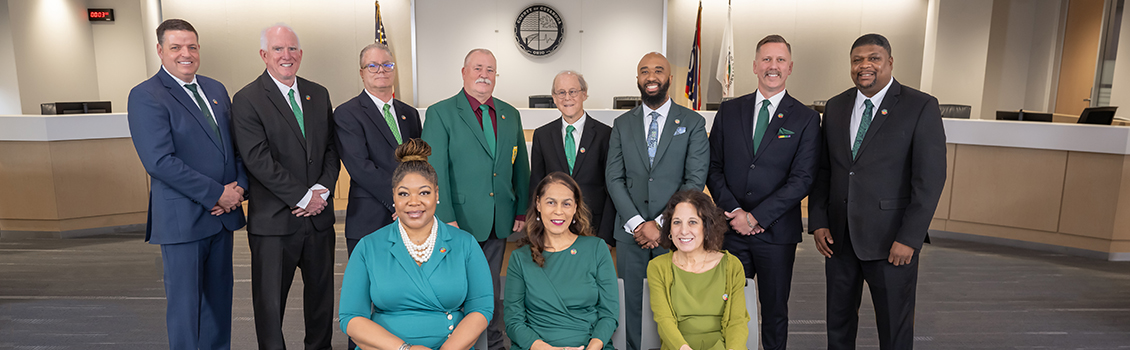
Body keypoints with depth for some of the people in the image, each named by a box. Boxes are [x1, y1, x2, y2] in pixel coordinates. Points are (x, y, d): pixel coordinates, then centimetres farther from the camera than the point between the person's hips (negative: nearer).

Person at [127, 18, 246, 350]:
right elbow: (160, 161, -17)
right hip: (182, 219, -6)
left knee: (219, 298, 15)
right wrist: (217, 194, -16)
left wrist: (239, 186, -4)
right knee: (185, 302, 4)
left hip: (222, 212, 6)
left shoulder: (216, 89, 12)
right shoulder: (145, 96, -8)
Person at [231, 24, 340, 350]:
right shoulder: (247, 99, -7)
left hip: (319, 215, 5)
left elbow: (332, 148, 8)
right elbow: (258, 160, -15)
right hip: (274, 220, -5)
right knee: (270, 299, 8)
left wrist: (322, 189, -8)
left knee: (321, 292, 16)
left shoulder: (319, 94, 9)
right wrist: (303, 197, -16)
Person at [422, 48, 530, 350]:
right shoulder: (441, 113, -5)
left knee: (491, 287, 16)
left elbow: (521, 167, 14)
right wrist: (446, 219, -16)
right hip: (460, 221, -4)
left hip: (499, 222, 4)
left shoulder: (510, 115, 10)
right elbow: (435, 171, -10)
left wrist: (522, 210, 9)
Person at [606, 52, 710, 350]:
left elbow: (695, 180, -5)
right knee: (632, 304, 6)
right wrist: (637, 223, -9)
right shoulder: (622, 124, 10)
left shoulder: (693, 123, 3)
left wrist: (660, 224, -12)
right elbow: (614, 178, 3)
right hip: (630, 232, 2)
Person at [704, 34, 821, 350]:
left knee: (775, 310, 11)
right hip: (730, 229, 1)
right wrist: (733, 211, -8)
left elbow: (802, 179, -7)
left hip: (776, 232, -1)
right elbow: (713, 167, 5)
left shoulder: (806, 119, 1)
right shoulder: (729, 111, 7)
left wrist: (756, 216, -13)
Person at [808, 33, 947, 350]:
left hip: (891, 240, -4)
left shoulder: (921, 107, -6)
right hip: (838, 237, 4)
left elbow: (930, 178, -11)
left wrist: (909, 238, -15)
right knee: (838, 322, 16)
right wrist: (818, 222, 2)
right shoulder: (835, 107, 8)